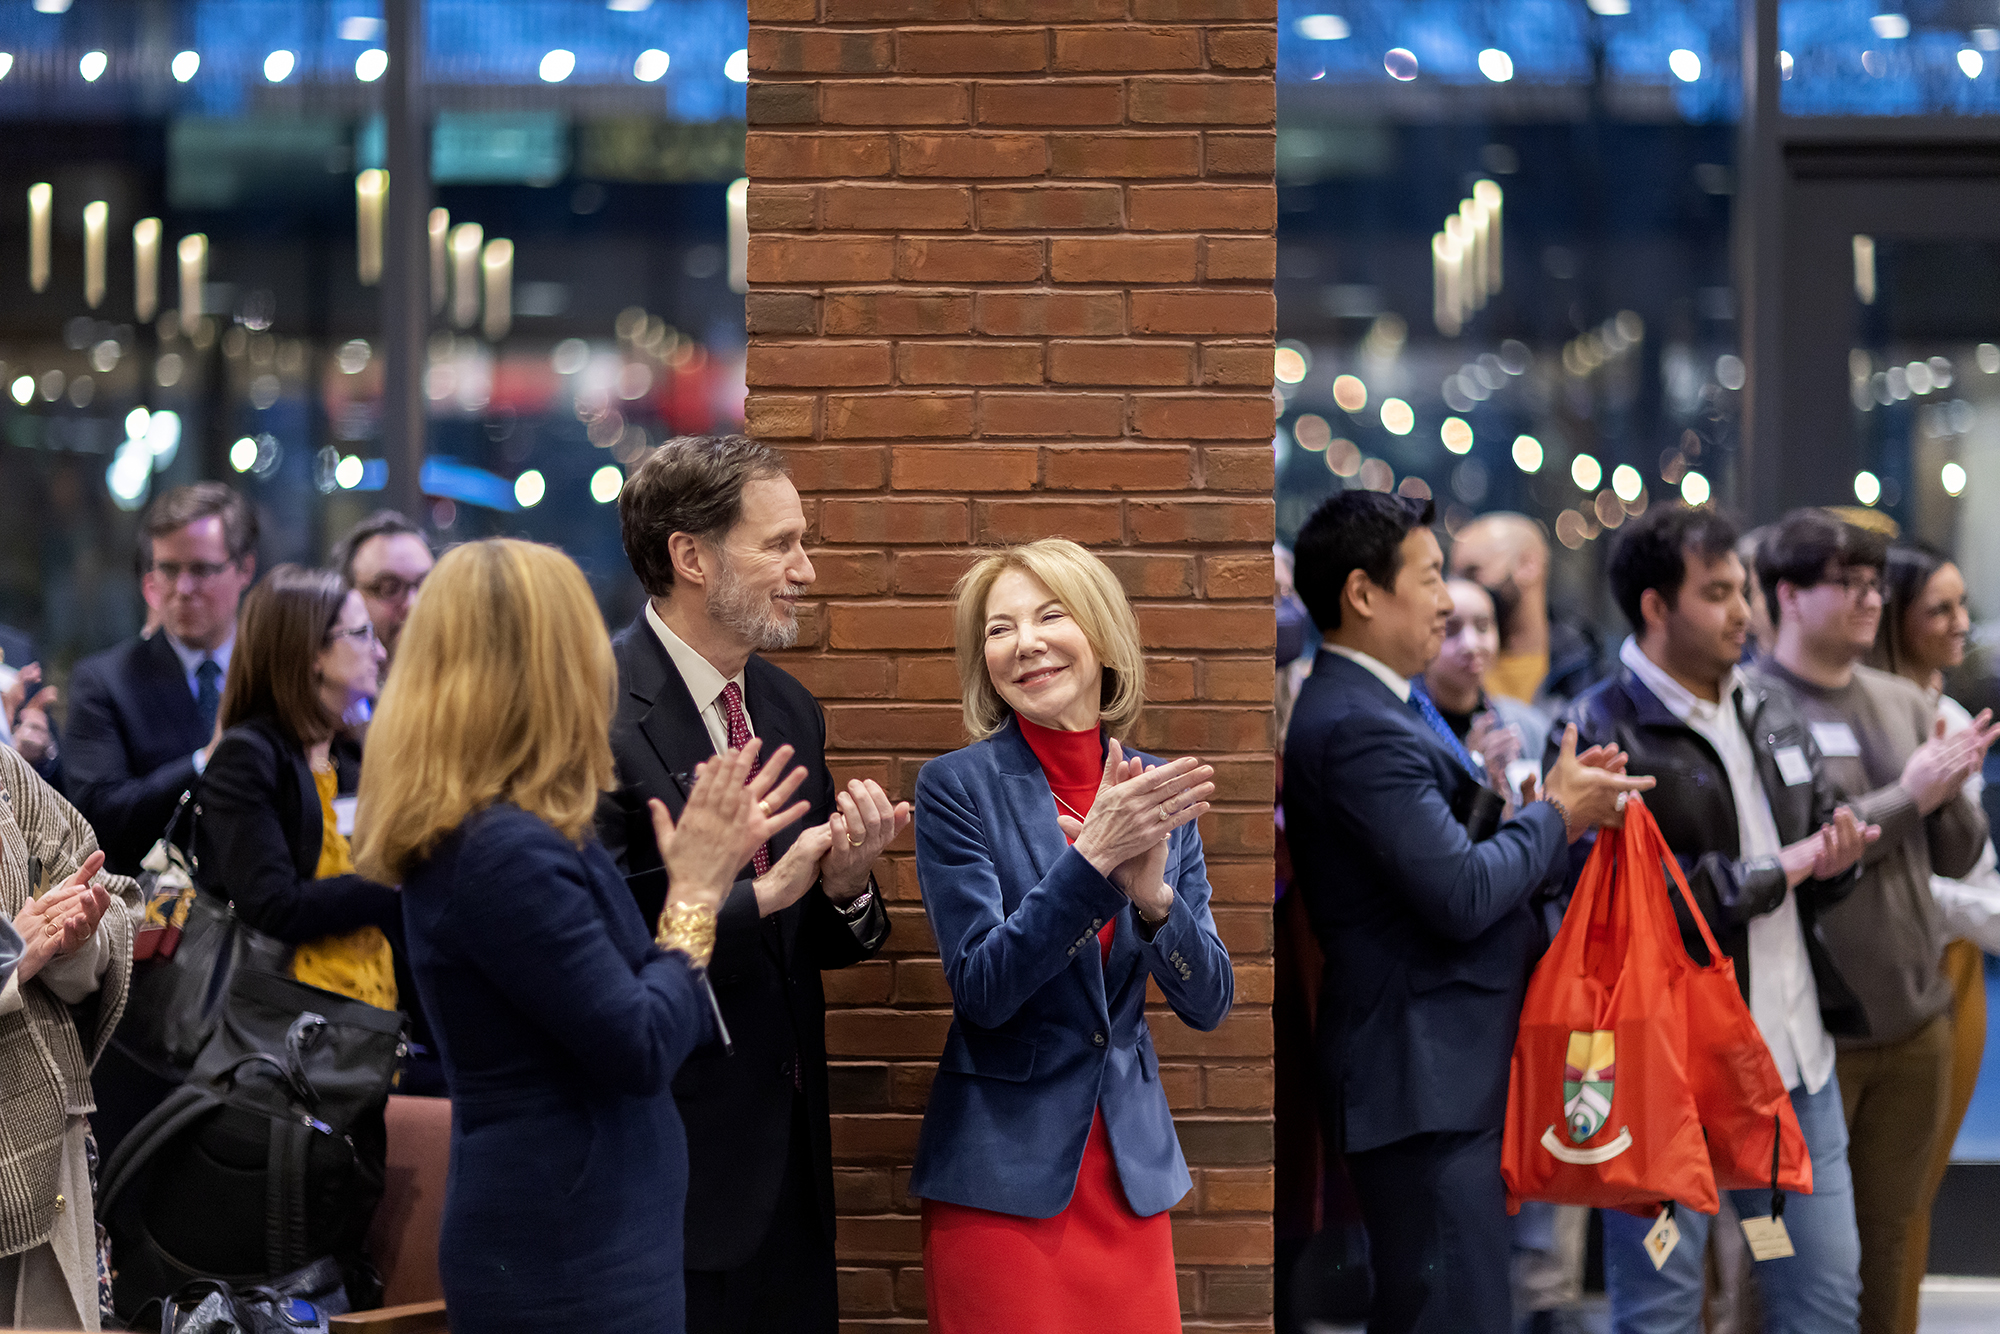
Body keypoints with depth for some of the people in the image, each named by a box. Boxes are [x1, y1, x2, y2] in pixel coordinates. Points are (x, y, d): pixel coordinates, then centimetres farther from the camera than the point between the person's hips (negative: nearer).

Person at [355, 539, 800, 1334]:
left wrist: (711, 868, 11)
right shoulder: (505, 853, -21)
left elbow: (621, 993, 17)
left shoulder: (498, 835, 10)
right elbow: (642, 1050, -19)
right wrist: (697, 894, -7)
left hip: (570, 1236, 10)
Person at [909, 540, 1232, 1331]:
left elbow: (1208, 1004, 2)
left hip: (1131, 1169, 4)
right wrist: (1092, 857, -24)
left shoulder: (1158, 793, 5)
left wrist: (1151, 893, -17)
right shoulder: (958, 787, -6)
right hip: (1005, 1174, -4)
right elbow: (982, 990, -13)